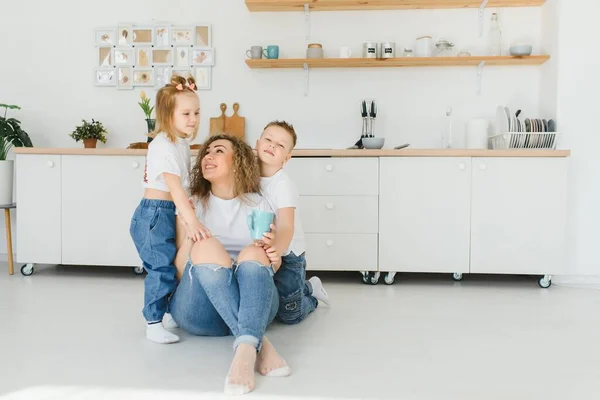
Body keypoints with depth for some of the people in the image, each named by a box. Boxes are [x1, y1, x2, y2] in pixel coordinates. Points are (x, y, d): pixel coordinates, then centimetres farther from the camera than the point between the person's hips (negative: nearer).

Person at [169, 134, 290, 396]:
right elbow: (180, 273, 2)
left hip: (252, 305, 1)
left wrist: (273, 258, -13)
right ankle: (260, 345, -38)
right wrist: (188, 231, -16)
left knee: (253, 253, -29)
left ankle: (245, 350, -50)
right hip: (198, 309, 0)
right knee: (206, 246, -28)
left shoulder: (258, 205, 9)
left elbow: (270, 267, 11)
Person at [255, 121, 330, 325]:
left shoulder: (282, 184, -21)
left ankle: (310, 291, 31)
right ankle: (306, 288, 36)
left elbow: (286, 228, -31)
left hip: (286, 254, -5)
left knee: (290, 315, -1)